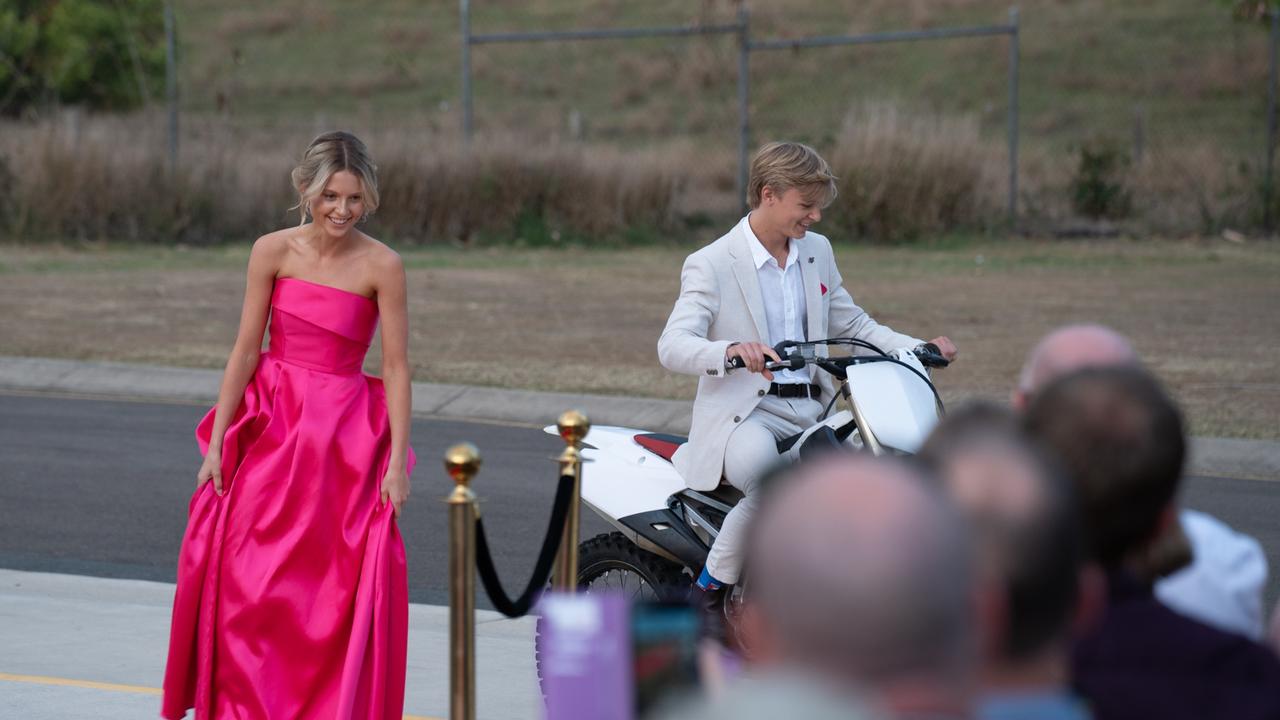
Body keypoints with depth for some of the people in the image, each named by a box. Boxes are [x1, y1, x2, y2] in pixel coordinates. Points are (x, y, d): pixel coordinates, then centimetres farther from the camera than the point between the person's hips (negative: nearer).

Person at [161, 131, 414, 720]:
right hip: (273, 427, 1)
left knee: (340, 593, 1)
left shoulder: (380, 266, -9)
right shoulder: (273, 252, -4)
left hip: (345, 436, -1)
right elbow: (245, 350, -1)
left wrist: (398, 460, -10)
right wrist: (217, 442, -2)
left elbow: (396, 368, -7)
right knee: (247, 580, 1)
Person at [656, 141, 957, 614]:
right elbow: (672, 346, -19)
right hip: (745, 415, -6)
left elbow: (852, 325, 23)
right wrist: (733, 350, -40)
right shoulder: (711, 265, -7)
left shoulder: (818, 251, 14)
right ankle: (711, 588, -17)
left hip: (811, 412, 7)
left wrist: (920, 350, 7)